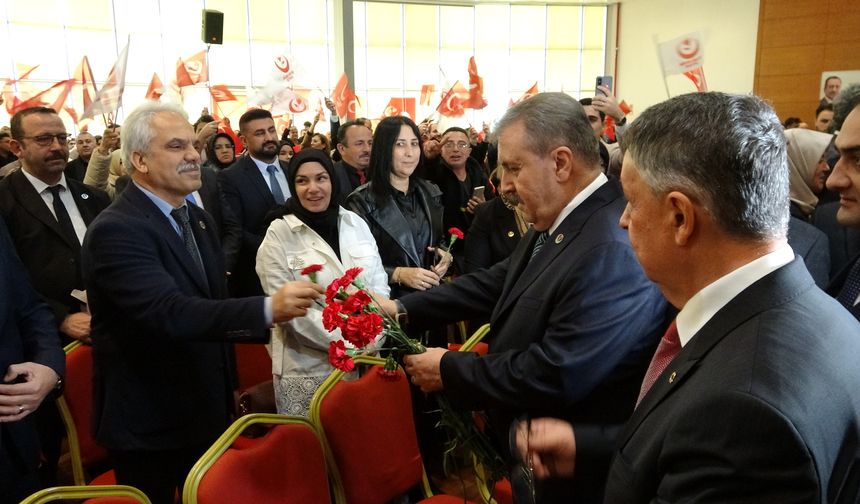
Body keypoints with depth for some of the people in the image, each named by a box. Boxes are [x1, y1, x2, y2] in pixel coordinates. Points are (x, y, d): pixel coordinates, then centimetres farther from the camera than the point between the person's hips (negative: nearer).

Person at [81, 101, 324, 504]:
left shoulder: (197, 218, 7)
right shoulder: (115, 230, -21)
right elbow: (170, 313, -34)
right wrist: (268, 309, -45)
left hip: (205, 410, 8)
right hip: (148, 424, -7)